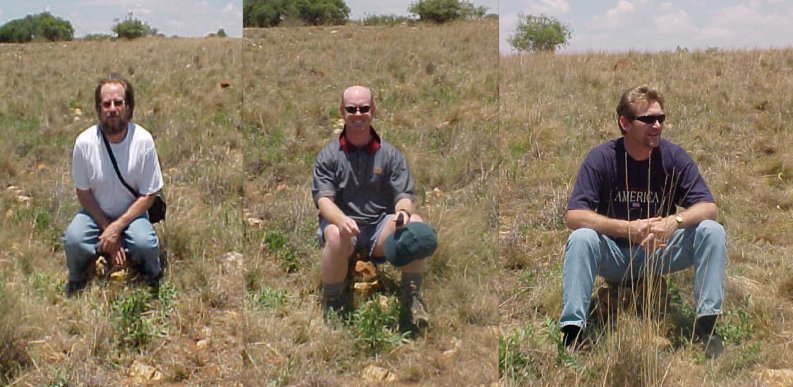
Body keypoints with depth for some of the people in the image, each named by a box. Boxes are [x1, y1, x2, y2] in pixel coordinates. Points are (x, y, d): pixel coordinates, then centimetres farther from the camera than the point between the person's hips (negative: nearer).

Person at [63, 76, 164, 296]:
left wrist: (117, 227, -20)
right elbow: (83, 193, -6)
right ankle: (76, 282, 6)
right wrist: (106, 229, -14)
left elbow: (148, 195, -12)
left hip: (131, 214, -1)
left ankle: (152, 280, 6)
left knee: (146, 244, -30)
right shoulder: (84, 142, -17)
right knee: (73, 240, -28)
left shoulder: (143, 140, -19)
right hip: (95, 213, 1)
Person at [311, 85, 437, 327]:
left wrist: (403, 211, -25)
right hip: (341, 223, -2)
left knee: (415, 224, -27)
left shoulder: (390, 155, 8)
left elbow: (404, 196, 2)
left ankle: (411, 297, -10)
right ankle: (332, 304, -14)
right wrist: (341, 220, -31)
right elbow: (323, 200, -8)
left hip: (381, 227, 2)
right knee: (336, 236, -38)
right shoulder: (329, 155, 3)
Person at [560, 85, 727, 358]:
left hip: (659, 254, 2)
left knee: (712, 232, -21)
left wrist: (674, 221, -36)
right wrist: (628, 228, -38)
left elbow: (708, 206, -13)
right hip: (614, 256, -2)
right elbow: (573, 216, -24)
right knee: (580, 238, -32)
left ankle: (706, 323, -15)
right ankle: (571, 332, -29)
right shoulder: (601, 158, -14)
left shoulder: (674, 156, -8)